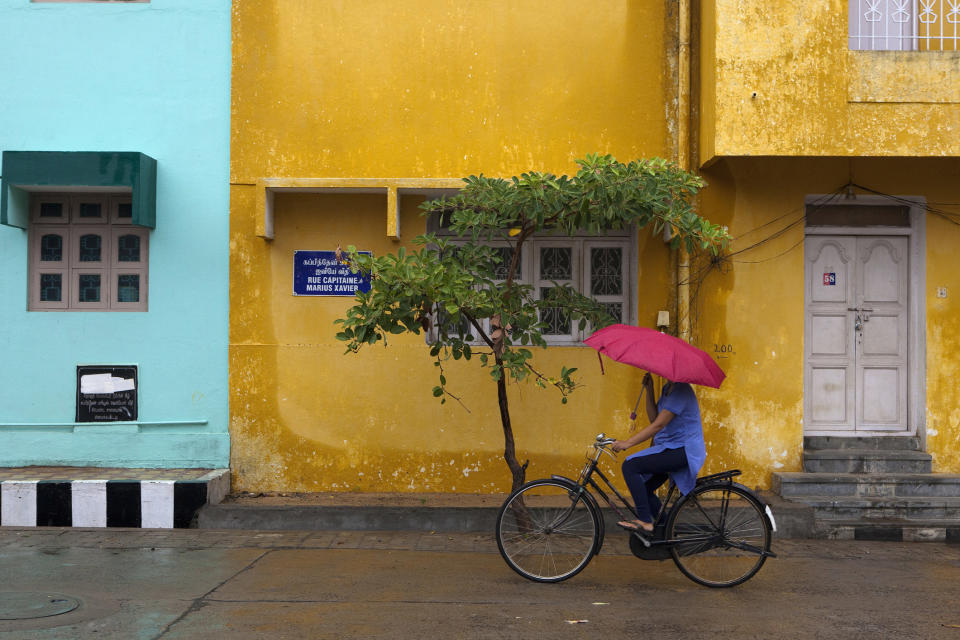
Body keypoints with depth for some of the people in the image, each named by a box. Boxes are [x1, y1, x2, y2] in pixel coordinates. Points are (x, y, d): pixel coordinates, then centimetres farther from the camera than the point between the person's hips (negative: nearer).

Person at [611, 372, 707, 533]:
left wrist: (628, 443, -27)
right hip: (671, 448, 10)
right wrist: (649, 390, 1)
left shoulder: (681, 391, -18)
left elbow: (658, 425, -24)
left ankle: (645, 522, -17)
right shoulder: (667, 388, 14)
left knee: (630, 466, -20)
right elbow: (654, 418, 10)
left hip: (684, 451, -10)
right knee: (643, 488, 11)